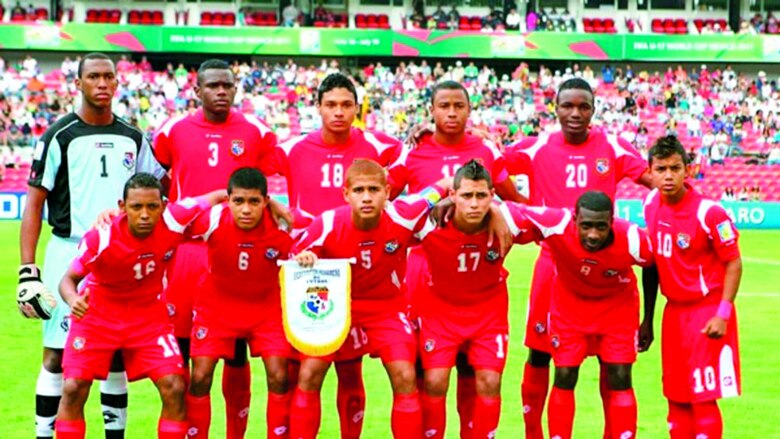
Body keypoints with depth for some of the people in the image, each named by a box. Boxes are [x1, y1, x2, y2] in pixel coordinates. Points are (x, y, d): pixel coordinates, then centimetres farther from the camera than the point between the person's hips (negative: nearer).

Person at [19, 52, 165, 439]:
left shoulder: (133, 139, 10)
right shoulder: (59, 136, -2)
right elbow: (34, 204, -3)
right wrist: (28, 271, -10)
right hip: (69, 252, -4)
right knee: (57, 355, -4)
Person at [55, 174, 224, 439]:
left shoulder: (175, 222, -23)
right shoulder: (101, 238, -28)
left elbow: (216, 197, -9)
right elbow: (69, 278, -16)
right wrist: (73, 300, -39)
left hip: (148, 316, 2)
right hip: (97, 316, -2)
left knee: (175, 387, -11)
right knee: (73, 388, -13)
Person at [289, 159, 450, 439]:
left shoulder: (402, 218, -23)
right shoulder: (327, 225, -24)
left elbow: (440, 189, -7)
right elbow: (295, 260, -11)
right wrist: (303, 259, -31)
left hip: (387, 307, 0)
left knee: (404, 376, -14)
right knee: (309, 374, -12)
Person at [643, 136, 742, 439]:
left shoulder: (708, 212, -18)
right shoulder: (651, 204, 1)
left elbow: (734, 263, -11)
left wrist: (723, 314, -17)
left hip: (706, 311, -6)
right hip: (674, 311, 6)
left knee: (703, 399, -6)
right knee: (676, 399, 11)